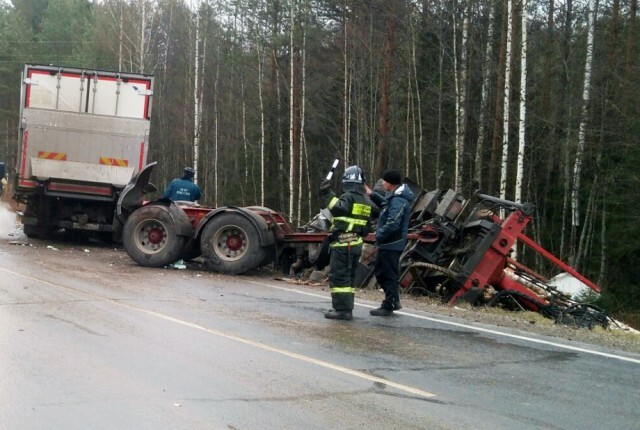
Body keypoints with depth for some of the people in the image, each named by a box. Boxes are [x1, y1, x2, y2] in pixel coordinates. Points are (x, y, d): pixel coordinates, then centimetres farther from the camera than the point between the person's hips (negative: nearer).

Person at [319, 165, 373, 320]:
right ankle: (347, 308, 18)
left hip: (342, 244, -9)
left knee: (338, 276, -7)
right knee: (349, 277, 15)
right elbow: (367, 227, 20)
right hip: (356, 244, 9)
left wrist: (328, 194, -27)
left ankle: (342, 309, -10)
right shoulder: (364, 201, 16)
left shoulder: (348, 197, -11)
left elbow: (338, 208, -32)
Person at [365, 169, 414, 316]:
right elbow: (385, 204, 31)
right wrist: (372, 195, 18)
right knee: (379, 271, 19)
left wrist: (379, 235, -16)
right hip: (387, 244, 11)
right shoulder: (394, 196, 11)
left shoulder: (398, 201, -22)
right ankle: (394, 300, 26)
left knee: (389, 275, -2)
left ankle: (388, 307, 6)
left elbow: (393, 224, -28)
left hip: (391, 245, -11)